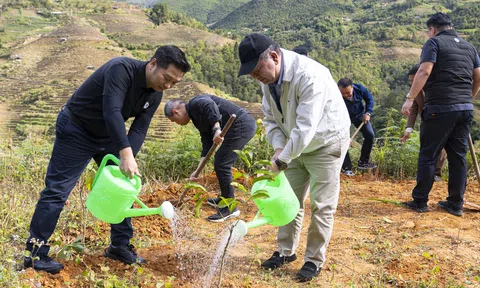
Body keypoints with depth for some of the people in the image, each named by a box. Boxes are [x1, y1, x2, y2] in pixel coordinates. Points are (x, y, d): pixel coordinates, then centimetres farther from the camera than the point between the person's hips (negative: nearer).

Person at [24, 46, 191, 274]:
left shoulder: (154, 95, -6)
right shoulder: (122, 68, -30)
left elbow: (139, 129, -11)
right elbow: (111, 111, -41)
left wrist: (127, 160, -28)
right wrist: (126, 155, -47)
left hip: (108, 136, 8)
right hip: (76, 130, -8)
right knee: (57, 190, -6)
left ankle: (120, 246, 19)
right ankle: (35, 253, 3)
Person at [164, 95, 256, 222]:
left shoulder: (195, 103, -5)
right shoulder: (199, 119, 22)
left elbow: (210, 105, -28)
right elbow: (207, 144, 17)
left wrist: (216, 129, -35)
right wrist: (198, 171, 13)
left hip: (241, 124, -11)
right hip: (244, 125, 11)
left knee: (221, 164, -7)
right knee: (221, 162, 22)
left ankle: (230, 208, 2)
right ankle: (224, 199, 37)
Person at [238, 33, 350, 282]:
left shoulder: (310, 75, -33)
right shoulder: (268, 78, -7)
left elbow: (305, 127, -35)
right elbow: (271, 119, 1)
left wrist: (282, 160, -29)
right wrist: (279, 147, -16)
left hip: (326, 142, -7)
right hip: (296, 144, 7)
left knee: (321, 205, -1)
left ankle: (314, 260, 13)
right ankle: (286, 251, 26)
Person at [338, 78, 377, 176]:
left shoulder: (360, 88, -27)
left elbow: (369, 99, -5)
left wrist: (367, 113, -16)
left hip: (359, 115, 3)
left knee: (370, 135, -5)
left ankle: (363, 162, 10)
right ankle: (347, 168, -6)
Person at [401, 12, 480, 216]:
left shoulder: (434, 42, -1)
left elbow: (424, 72, -15)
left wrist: (410, 98, -14)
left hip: (440, 109, -6)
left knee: (428, 156, 1)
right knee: (458, 157, 10)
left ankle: (420, 201, 7)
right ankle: (456, 204, 14)